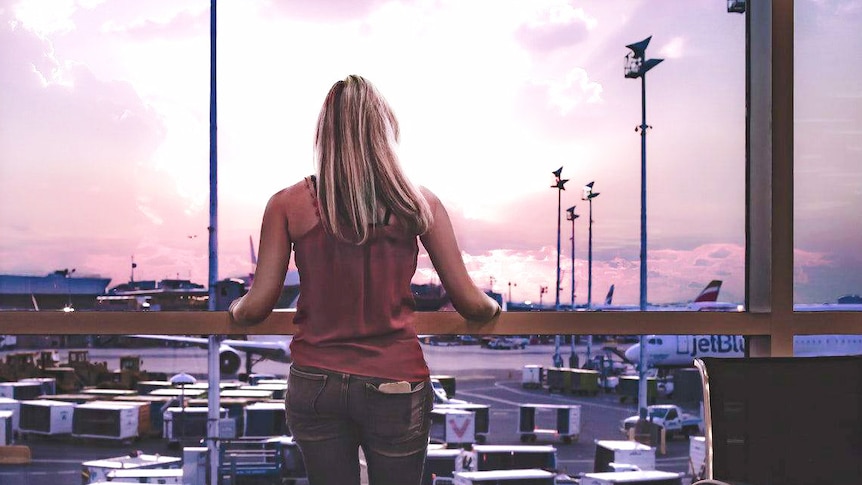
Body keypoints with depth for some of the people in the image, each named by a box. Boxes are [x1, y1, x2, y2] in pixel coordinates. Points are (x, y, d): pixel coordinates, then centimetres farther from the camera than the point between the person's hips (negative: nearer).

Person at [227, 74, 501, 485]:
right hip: (394, 385, -1)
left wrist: (235, 310, 21)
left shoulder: (288, 204, -3)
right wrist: (493, 308, 22)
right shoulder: (419, 204, -3)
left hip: (314, 385, 1)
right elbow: (470, 304, -1)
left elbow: (257, 306, -2)